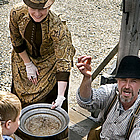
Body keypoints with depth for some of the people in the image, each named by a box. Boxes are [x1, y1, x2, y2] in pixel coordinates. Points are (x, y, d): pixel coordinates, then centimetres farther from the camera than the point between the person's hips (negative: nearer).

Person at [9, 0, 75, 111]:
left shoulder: (57, 27, -39)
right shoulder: (17, 13, -29)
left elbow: (63, 62, -40)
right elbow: (16, 40, -10)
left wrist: (61, 97, -45)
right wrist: (28, 64, -8)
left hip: (51, 60, -3)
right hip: (25, 55, 4)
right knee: (21, 93, 18)